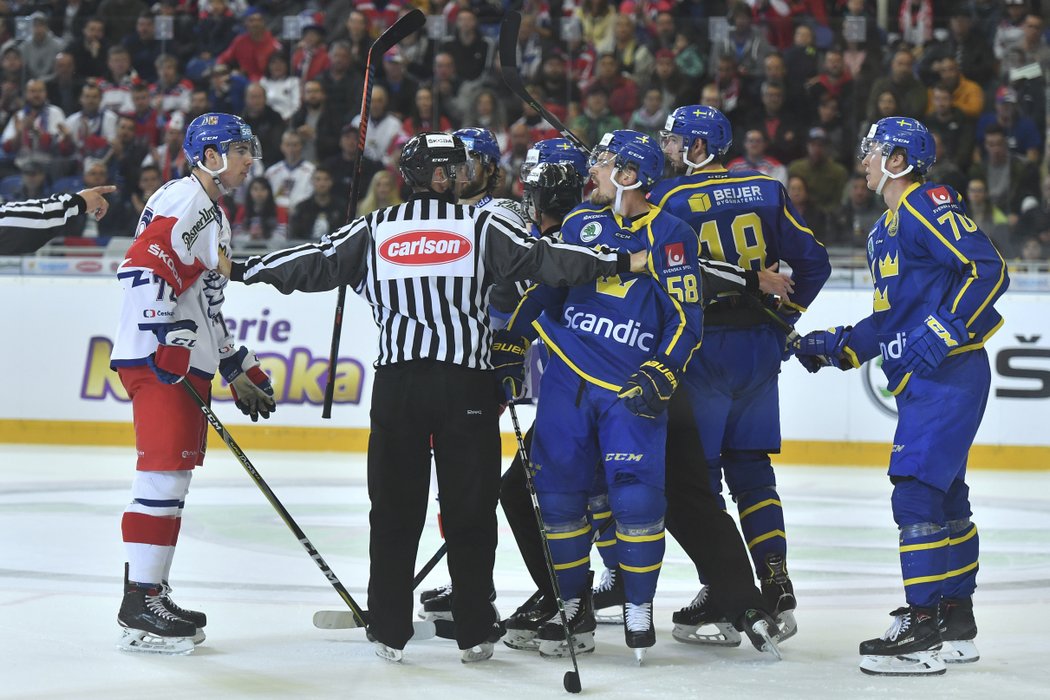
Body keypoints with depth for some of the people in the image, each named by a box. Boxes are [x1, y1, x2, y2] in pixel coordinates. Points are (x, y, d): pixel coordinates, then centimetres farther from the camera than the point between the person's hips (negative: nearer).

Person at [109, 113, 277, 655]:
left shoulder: (212, 215, 24)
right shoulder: (184, 200, -10)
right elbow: (143, 265, -24)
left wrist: (239, 368, 27)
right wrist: (165, 337, -28)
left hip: (187, 364, 11)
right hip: (158, 361, -11)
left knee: (174, 477, 13)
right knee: (164, 472, -13)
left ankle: (152, 591, 19)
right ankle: (139, 607, -13)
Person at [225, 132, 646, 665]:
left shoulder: (375, 229, 6)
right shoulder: (479, 226, 1)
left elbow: (317, 264, 5)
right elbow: (540, 260, -6)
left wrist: (243, 270, 16)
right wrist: (622, 263, -4)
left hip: (397, 382, 2)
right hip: (467, 383, -1)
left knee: (395, 508, 9)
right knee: (469, 509, 6)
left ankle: (390, 632, 11)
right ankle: (474, 632, 9)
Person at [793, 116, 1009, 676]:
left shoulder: (929, 204, -11)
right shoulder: (884, 231, 20)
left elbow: (988, 270, -20)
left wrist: (943, 331, -25)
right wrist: (837, 346, 16)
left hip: (949, 372, -11)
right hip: (921, 379, 11)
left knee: (917, 490, -14)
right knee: (941, 494, 14)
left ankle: (925, 630, -13)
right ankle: (956, 624, 22)